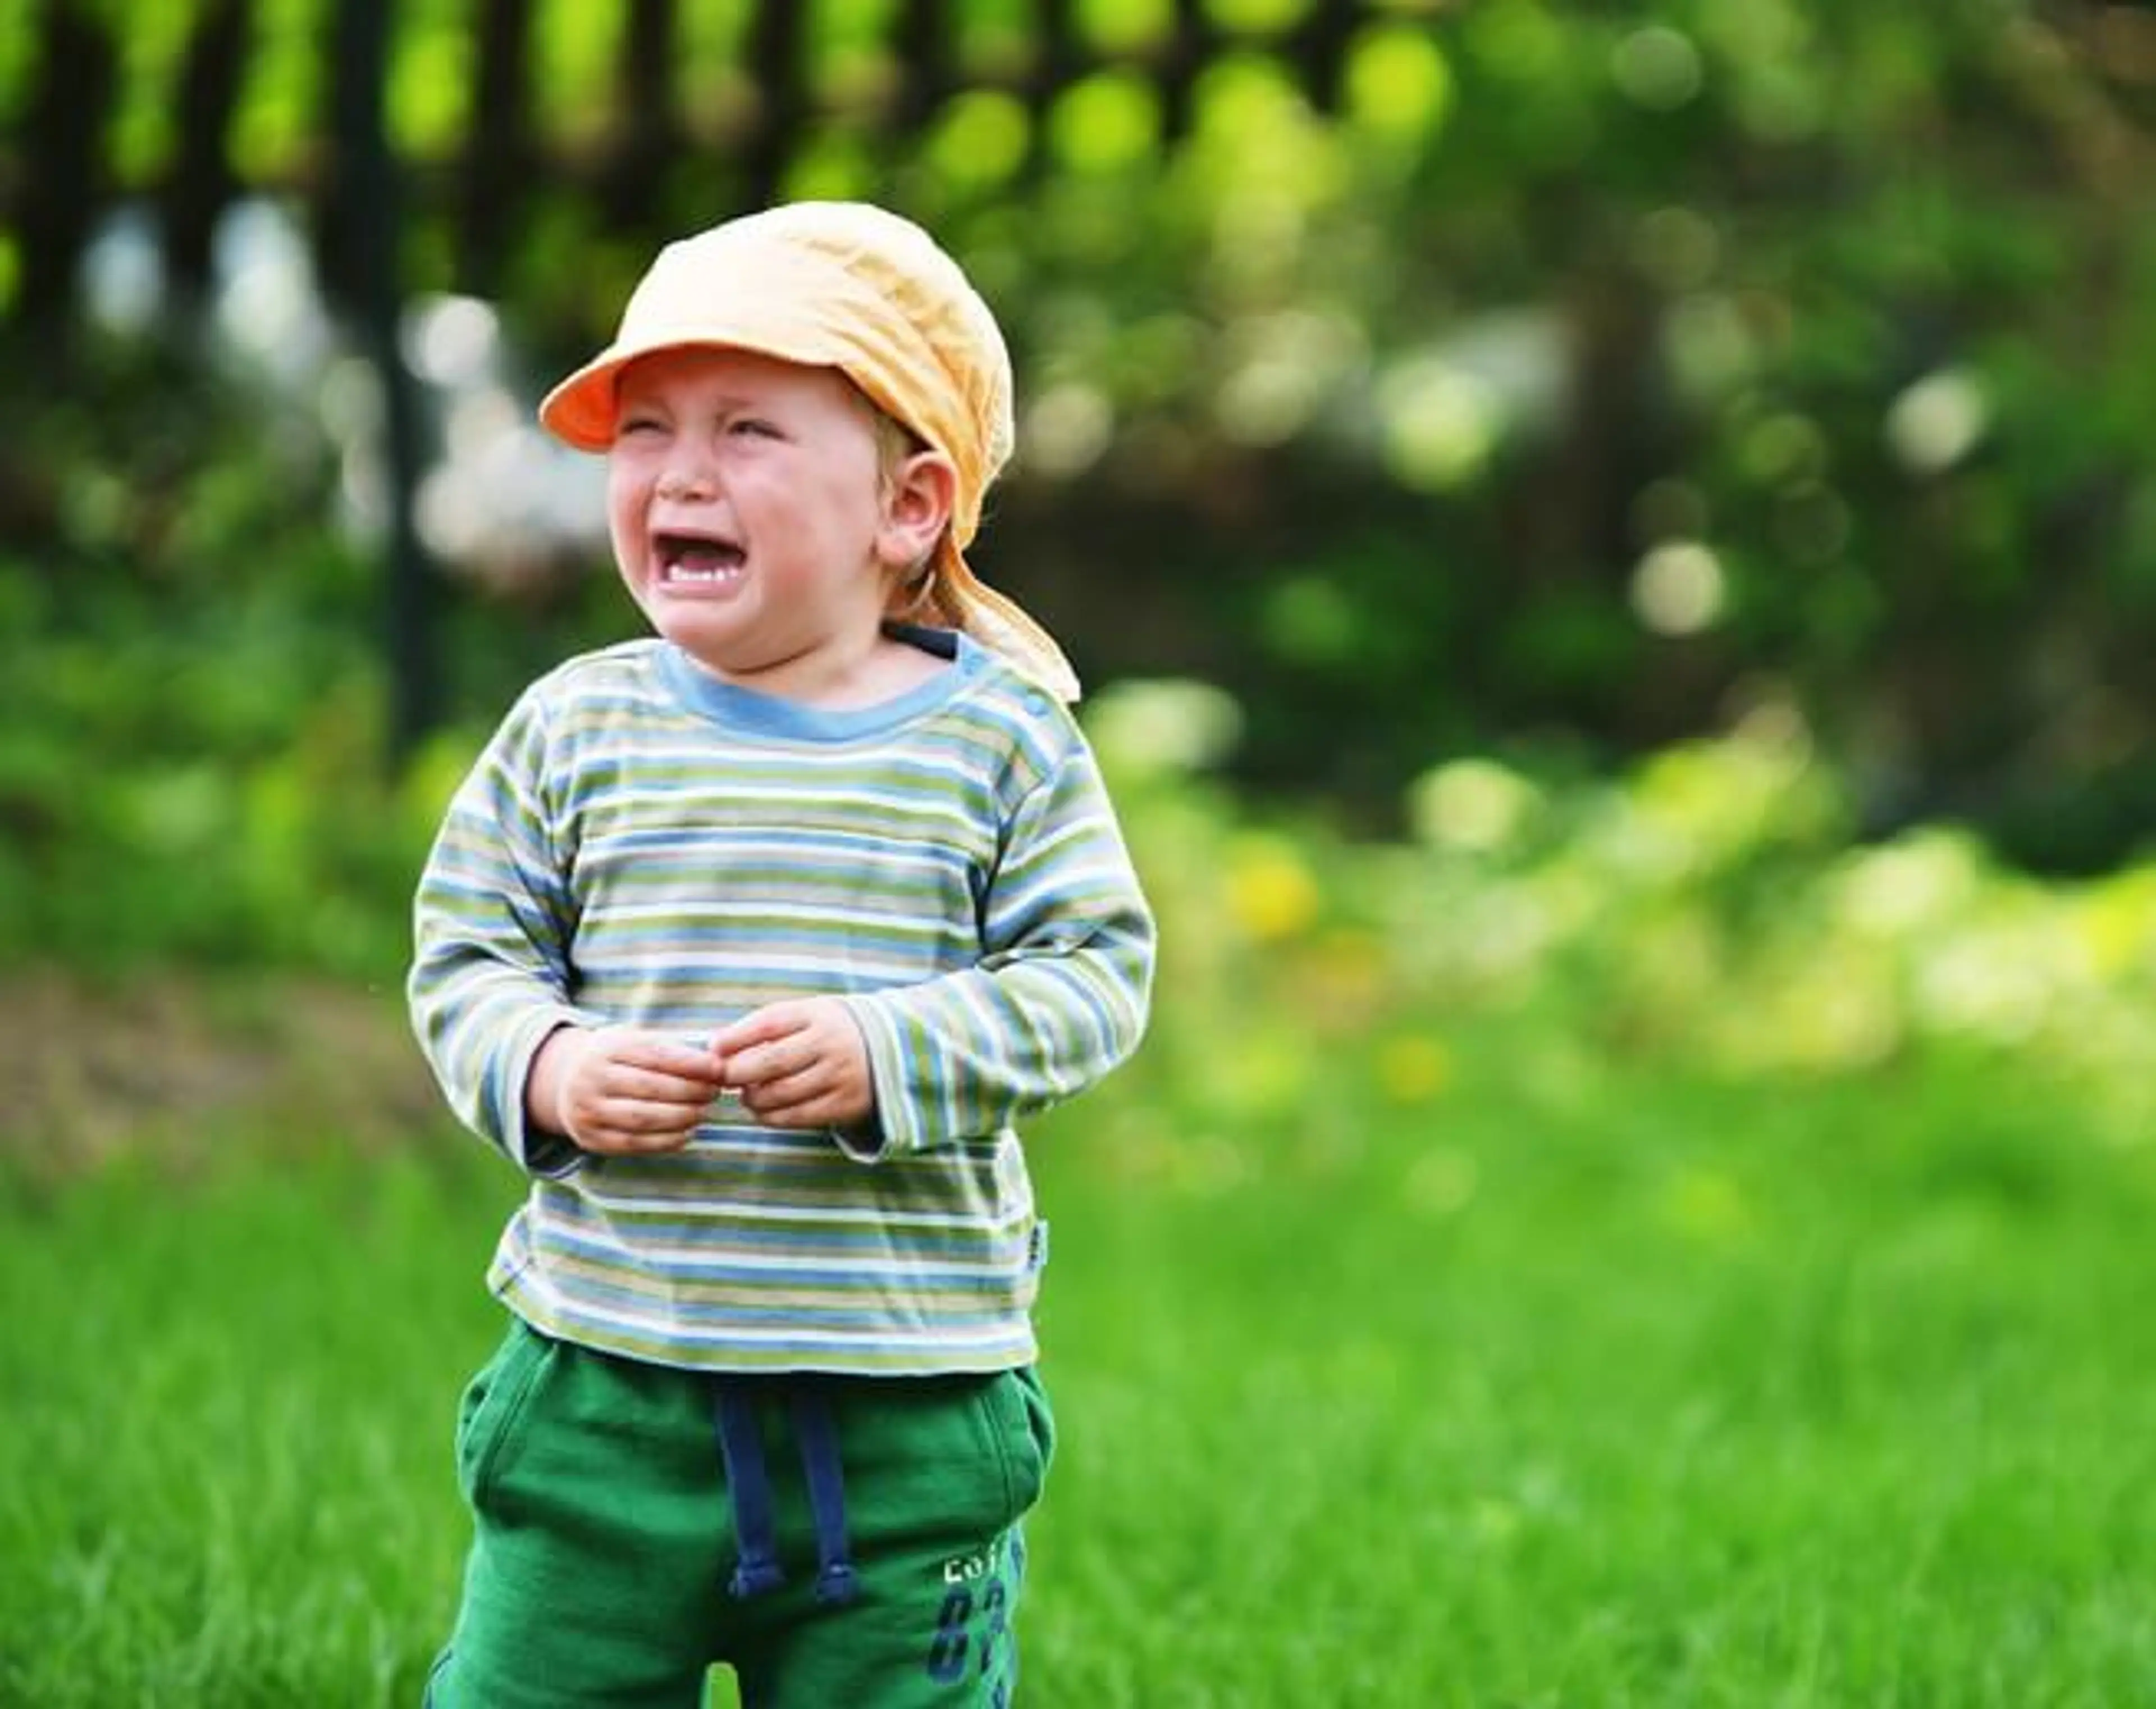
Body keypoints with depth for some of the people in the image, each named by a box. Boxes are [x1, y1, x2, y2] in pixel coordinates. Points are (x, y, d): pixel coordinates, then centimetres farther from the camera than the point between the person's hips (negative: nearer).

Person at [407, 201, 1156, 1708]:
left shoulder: (1000, 736, -2)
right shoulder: (577, 729, 1)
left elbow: (1094, 969, -4)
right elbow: (465, 958, 6)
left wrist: (889, 1053, -20)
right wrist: (548, 1071, -16)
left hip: (907, 1399, -1)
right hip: (605, 1375, 1)